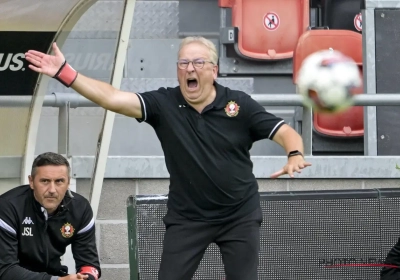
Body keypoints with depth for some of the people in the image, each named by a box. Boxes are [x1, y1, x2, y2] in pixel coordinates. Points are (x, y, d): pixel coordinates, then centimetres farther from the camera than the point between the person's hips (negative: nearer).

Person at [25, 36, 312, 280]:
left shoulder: (240, 104, -9)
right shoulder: (164, 104, -9)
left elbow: (286, 132, -10)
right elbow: (113, 98, -19)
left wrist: (295, 156, -33)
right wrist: (66, 73, -30)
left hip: (240, 216, -1)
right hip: (187, 218, 1)